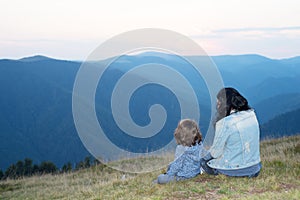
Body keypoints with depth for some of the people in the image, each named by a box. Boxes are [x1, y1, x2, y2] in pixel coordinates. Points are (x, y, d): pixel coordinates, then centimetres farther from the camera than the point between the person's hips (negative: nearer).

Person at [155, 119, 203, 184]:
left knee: (160, 178, -1)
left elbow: (177, 164, -19)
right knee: (170, 166, 28)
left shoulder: (181, 149, -26)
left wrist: (168, 174, -5)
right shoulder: (199, 144, -9)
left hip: (184, 175, -7)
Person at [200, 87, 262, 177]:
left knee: (203, 162, 18)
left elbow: (216, 152, -12)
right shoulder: (251, 114, -3)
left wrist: (208, 154, 10)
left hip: (234, 169, -6)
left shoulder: (224, 124, -22)